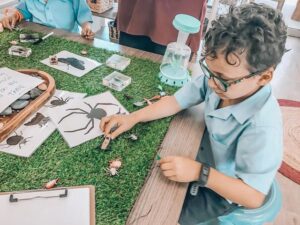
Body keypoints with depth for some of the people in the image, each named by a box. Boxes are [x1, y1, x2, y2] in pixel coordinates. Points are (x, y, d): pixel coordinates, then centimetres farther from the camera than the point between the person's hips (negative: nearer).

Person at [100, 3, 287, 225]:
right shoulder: (222, 80, -22)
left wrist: (200, 173, -37)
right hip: (204, 158, 5)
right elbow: (176, 101, -13)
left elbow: (253, 197, -29)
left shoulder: (263, 128, -37)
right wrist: (132, 118, -21)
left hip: (219, 192, -5)